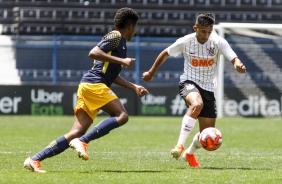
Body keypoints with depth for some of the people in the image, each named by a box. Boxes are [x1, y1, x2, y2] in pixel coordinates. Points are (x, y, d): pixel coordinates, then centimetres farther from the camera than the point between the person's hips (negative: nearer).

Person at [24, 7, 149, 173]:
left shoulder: (120, 42, 27)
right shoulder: (115, 37, -2)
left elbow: (112, 76, 31)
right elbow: (93, 53, -17)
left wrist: (134, 87, 30)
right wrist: (121, 61, -16)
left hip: (89, 86, 9)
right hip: (94, 84, -9)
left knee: (76, 133, 1)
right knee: (122, 116, -17)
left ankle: (34, 160, -4)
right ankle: (83, 141, -24)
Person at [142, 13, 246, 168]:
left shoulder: (218, 42, -11)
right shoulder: (185, 42, -11)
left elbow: (234, 59, -23)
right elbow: (165, 54, 6)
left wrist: (238, 65, -48)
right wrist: (151, 72, 15)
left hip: (208, 88, 3)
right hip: (189, 82, -3)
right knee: (197, 104, -39)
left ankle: (190, 153, 36)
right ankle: (180, 145, -35)